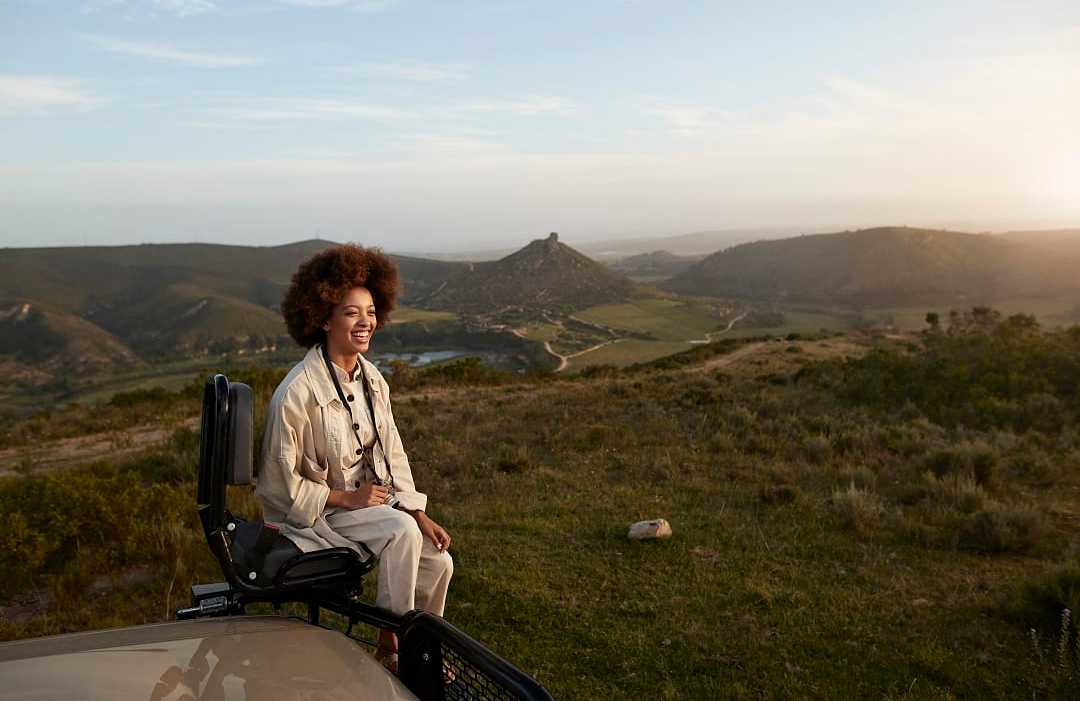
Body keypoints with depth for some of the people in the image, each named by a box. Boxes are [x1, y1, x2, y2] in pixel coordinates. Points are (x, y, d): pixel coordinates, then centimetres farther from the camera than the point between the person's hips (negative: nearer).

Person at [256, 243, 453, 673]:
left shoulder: (371, 379, 0)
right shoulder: (297, 393, -22)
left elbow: (393, 455, 6)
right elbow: (281, 482, -16)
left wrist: (419, 513, -3)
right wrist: (344, 498, -19)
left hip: (372, 498, 7)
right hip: (316, 513, -7)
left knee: (437, 564, -9)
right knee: (401, 532, -29)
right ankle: (389, 648, -9)